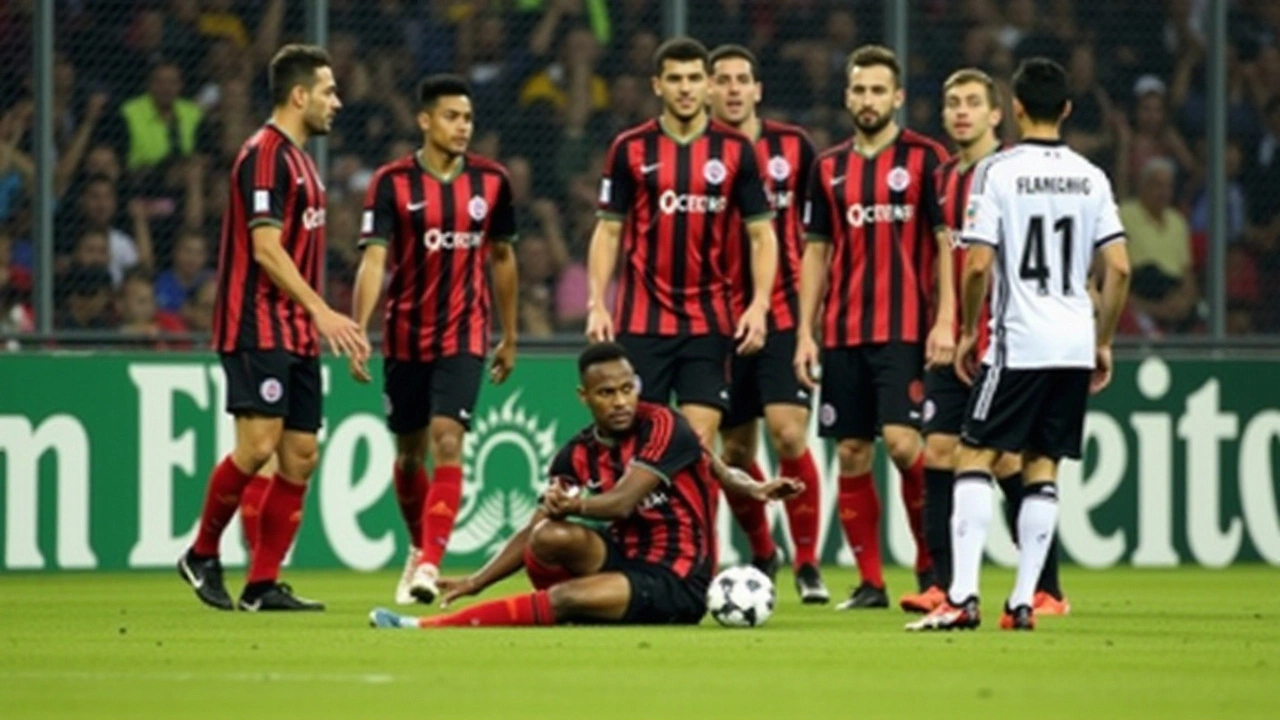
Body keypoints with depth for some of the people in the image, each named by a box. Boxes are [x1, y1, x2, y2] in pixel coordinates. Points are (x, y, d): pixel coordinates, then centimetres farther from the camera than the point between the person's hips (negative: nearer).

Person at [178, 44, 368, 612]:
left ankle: (263, 585, 5)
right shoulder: (265, 155, -11)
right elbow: (265, 248, -18)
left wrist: (322, 321, 19)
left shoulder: (297, 159, 18)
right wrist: (321, 311, -22)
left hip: (294, 334, 10)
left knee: (300, 454, 3)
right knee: (258, 443, -16)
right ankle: (202, 555, 2)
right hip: (258, 327, -10)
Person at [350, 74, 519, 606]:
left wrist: (509, 336, 16)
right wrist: (357, 333, -23)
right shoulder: (392, 183, -6)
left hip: (465, 336, 0)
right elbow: (374, 260, -13)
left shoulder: (491, 180, 1)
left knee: (447, 441, -16)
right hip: (405, 337, 0)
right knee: (409, 452, 12)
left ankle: (430, 564, -20)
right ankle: (419, 547, 36)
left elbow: (502, 258, 13)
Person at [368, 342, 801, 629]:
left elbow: (622, 503, -23)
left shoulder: (663, 427, -12)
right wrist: (476, 581, -3)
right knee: (552, 536, -27)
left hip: (676, 584, -5)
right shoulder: (578, 455, 5)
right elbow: (533, 531, 8)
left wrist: (574, 505, -42)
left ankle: (433, 627, -22)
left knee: (567, 597, -29)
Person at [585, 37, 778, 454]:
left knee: (700, 443, -4)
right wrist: (597, 305, -4)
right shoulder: (630, 149, 2)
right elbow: (608, 231, 6)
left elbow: (761, 233, 4)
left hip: (708, 322, 0)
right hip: (641, 321, 0)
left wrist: (759, 304, -9)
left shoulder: (735, 151, 2)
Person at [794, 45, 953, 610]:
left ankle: (931, 561, 3)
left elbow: (948, 243, -4)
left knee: (901, 441, -15)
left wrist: (945, 321, -12)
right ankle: (870, 581, 10)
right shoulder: (829, 168, 12)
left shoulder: (925, 159, -1)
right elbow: (816, 253, 15)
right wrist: (805, 331, 8)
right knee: (851, 454, 3)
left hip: (905, 331, -5)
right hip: (843, 334, 5)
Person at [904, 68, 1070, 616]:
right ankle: (944, 586, 2)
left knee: (1009, 463, -6)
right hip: (952, 344, 7)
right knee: (939, 454, 0)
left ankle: (1047, 592, 1)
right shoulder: (944, 178, 14)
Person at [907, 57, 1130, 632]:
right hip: (1076, 343, 5)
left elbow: (977, 264, -12)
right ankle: (1023, 601, 5)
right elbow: (1118, 267, 3)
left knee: (973, 459, -1)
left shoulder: (997, 171, -6)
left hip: (1019, 341, -5)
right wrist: (1104, 344, 13)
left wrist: (968, 331, 3)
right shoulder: (1090, 178, 7)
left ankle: (962, 598, -12)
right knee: (1042, 470, 9)